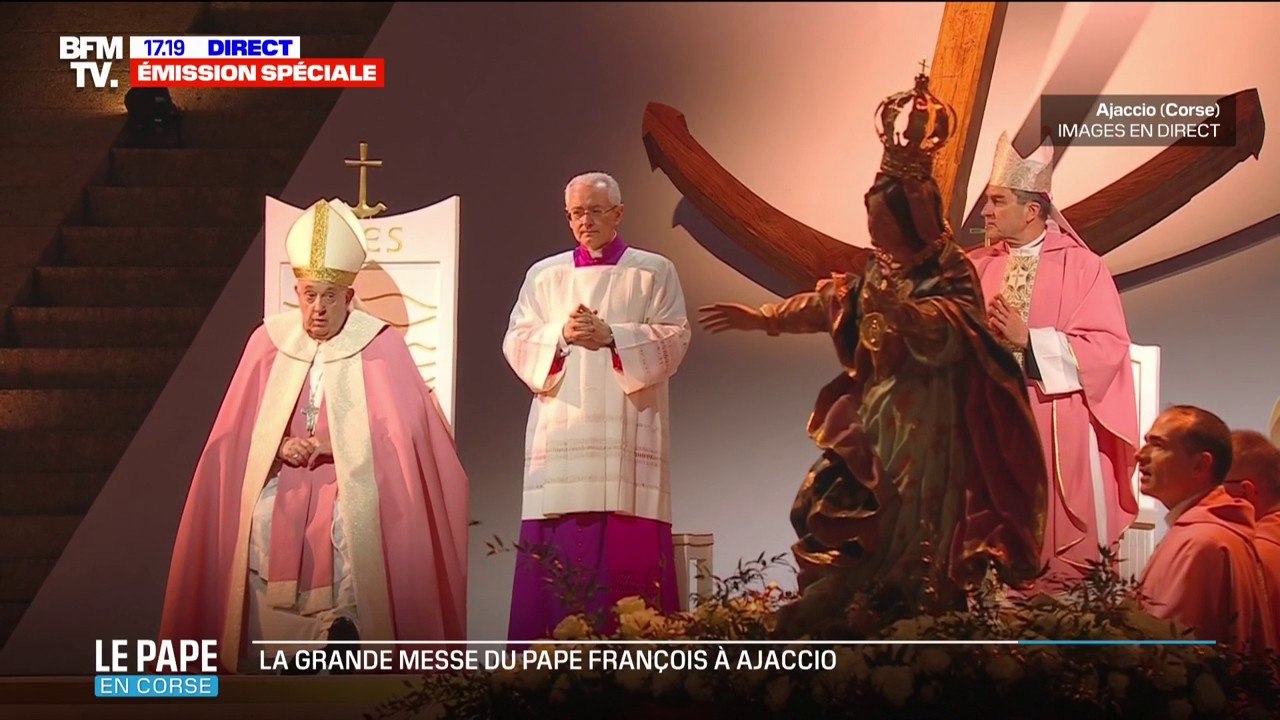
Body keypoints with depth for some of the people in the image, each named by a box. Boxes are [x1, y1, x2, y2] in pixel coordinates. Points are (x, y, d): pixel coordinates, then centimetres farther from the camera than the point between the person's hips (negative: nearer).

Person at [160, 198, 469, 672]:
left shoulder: (379, 345, -6)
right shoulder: (269, 341, 3)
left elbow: (399, 429, -8)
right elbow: (240, 430, 7)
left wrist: (329, 445, -17)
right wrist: (280, 447, -13)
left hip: (355, 477, -3)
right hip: (282, 473, 3)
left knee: (350, 525, -31)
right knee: (264, 521, -24)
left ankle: (346, 630, -15)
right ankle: (275, 651, -15)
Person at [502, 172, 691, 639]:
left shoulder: (653, 271, 10)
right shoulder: (544, 275, 17)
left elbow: (674, 340, 0)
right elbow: (517, 343, 8)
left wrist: (612, 336, -13)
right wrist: (562, 335, -10)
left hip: (627, 430, -2)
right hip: (561, 433, 2)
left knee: (628, 546, -8)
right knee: (557, 547, -5)